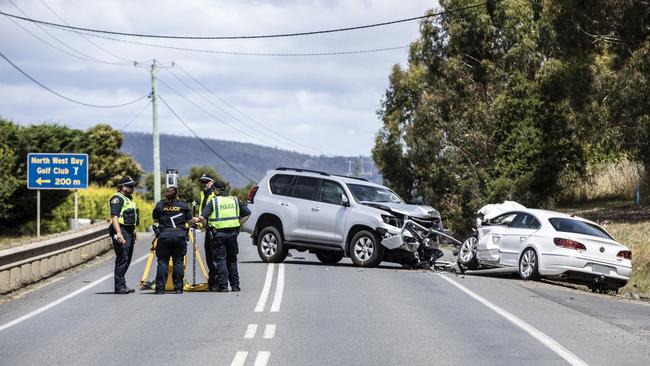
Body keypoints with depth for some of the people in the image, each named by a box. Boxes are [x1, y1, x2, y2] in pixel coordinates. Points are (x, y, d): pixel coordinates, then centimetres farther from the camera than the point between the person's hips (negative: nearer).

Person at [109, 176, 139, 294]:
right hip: (121, 231, -10)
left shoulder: (128, 199, 20)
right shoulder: (117, 199, -11)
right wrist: (119, 234, -29)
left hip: (129, 232, 10)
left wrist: (133, 231, 28)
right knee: (122, 259, -12)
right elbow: (114, 217, -20)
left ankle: (121, 286, 16)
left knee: (127, 259, 11)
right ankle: (120, 286, -11)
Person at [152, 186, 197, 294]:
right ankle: (178, 288, 4)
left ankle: (160, 288, -2)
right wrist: (198, 219, 35)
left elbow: (155, 220, 16)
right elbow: (189, 221, 14)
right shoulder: (183, 205, 6)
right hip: (179, 235, 0)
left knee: (162, 262, 3)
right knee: (178, 262, 6)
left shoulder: (160, 205, 5)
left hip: (164, 235, 0)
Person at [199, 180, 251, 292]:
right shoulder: (235, 200, 10)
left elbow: (202, 217, -12)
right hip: (232, 233, 4)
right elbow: (247, 213, 11)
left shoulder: (213, 202, -4)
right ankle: (235, 285, 14)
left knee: (220, 260, 1)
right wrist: (238, 224, 12)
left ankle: (223, 286, -4)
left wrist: (208, 224, 5)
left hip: (218, 234, -4)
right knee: (232, 260, 14)